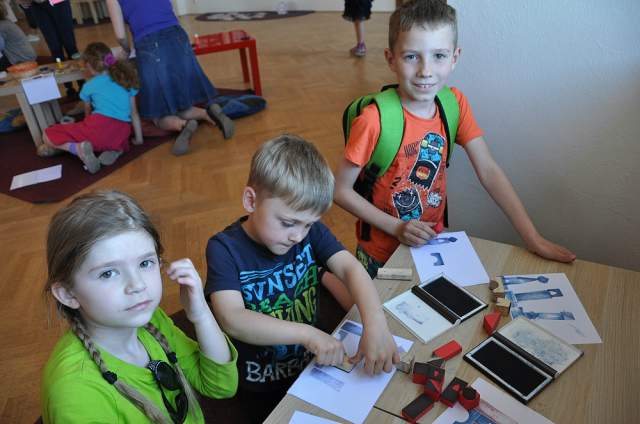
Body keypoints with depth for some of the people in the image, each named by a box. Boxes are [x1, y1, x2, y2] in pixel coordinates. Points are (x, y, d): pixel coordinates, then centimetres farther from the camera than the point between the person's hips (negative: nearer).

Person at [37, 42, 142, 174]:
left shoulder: (89, 85, 14)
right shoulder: (126, 80, 20)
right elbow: (134, 113, 21)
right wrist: (139, 138, 29)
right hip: (121, 135, 3)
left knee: (48, 135, 14)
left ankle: (78, 148, -16)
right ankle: (116, 149, 4)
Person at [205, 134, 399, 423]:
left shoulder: (309, 230, -9)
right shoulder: (225, 248, -21)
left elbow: (350, 268, -21)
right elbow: (232, 319, -32)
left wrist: (375, 322, -39)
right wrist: (308, 334, -42)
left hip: (316, 366, 3)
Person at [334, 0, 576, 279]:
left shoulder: (455, 104, -9)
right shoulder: (374, 120, -25)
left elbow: (488, 171, -10)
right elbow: (341, 190, -18)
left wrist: (532, 238, -14)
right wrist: (396, 227, -23)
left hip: (434, 242, 5)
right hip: (382, 255, -5)